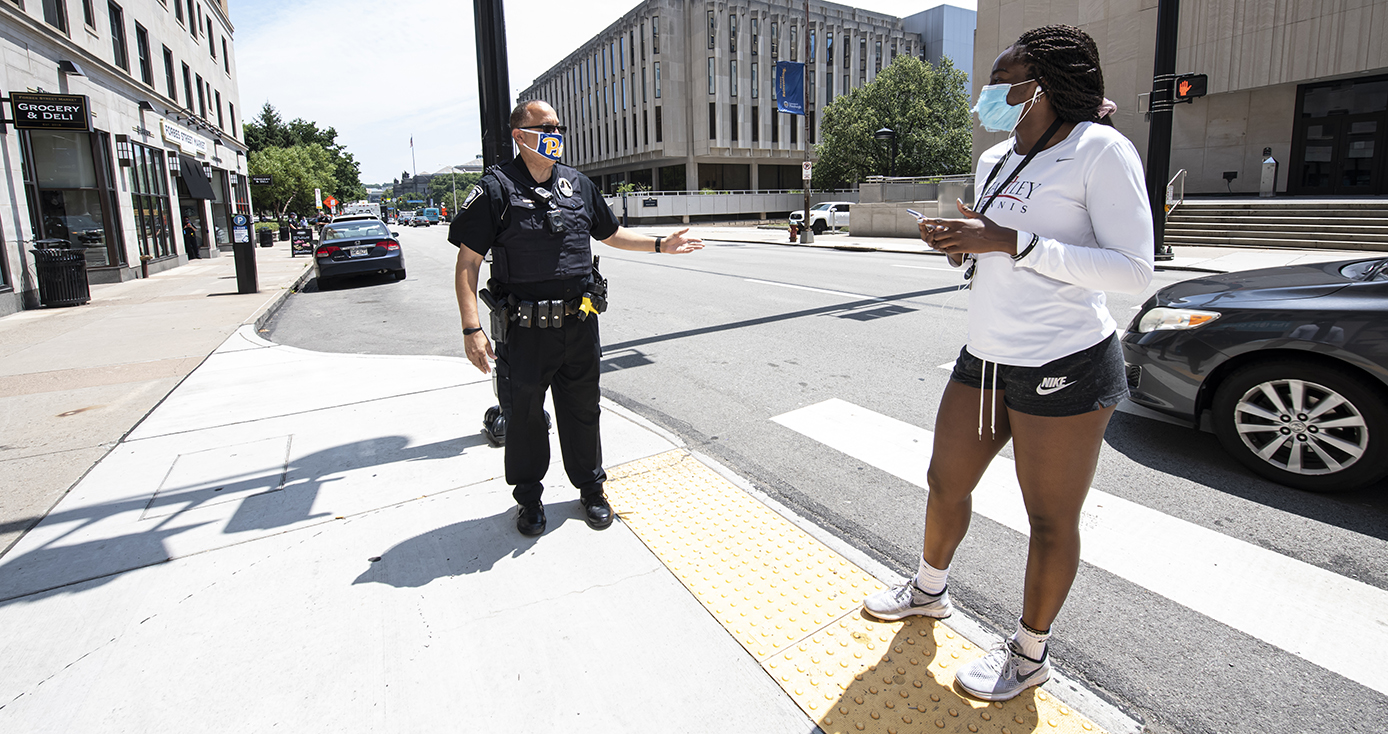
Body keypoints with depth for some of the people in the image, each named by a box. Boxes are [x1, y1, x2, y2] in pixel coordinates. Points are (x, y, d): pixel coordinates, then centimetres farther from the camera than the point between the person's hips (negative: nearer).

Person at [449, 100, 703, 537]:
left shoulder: (578, 184, 9)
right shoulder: (496, 189, -7)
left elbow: (611, 234, 23)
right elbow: (467, 263, -9)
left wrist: (662, 245, 13)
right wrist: (472, 329, -17)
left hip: (578, 325, 4)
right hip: (523, 331, -3)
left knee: (582, 411, 14)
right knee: (524, 417, 10)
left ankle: (591, 489, 33)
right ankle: (528, 498, 31)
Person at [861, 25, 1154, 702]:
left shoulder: (1099, 150, -11)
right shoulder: (994, 162, 12)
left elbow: (1133, 271, -18)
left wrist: (1011, 242, -24)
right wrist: (959, 247, -2)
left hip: (1063, 368, -7)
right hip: (985, 359, 8)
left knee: (1051, 520, 7)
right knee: (945, 483, 18)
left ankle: (1030, 654, 28)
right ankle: (930, 589, 43)